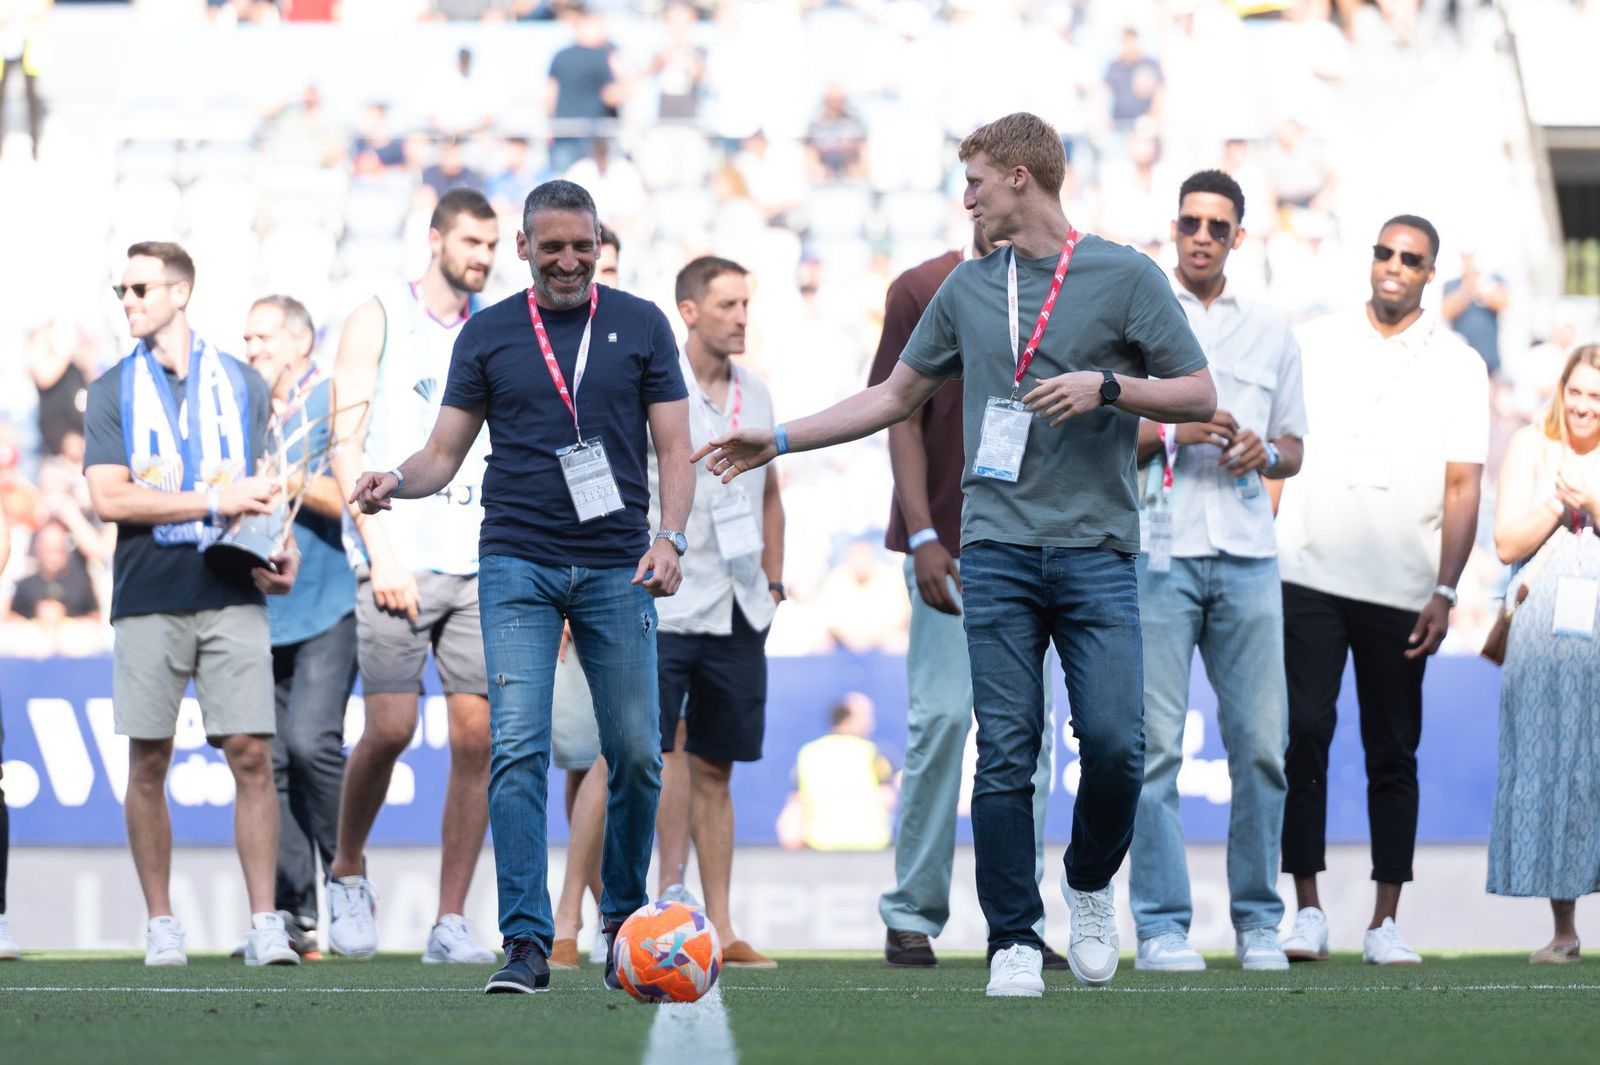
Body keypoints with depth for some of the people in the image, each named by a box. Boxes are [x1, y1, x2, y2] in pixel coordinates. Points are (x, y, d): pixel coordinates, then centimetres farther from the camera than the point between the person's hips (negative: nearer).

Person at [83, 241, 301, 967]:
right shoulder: (113, 391, 8)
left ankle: (264, 923, -5)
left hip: (233, 598, 0)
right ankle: (161, 925, 10)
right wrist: (216, 501, -9)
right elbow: (110, 499, -4)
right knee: (148, 763, 1)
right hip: (148, 600, 0)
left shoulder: (242, 385, 12)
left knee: (251, 754, -7)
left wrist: (282, 547, -1)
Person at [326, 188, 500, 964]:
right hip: (401, 562, -4)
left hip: (483, 567, 4)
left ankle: (451, 921, 1)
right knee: (390, 727, -11)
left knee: (477, 737, -4)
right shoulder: (379, 320, 4)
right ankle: (346, 872, 15)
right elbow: (347, 446, -2)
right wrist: (381, 555, -11)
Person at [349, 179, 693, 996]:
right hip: (518, 565, 0)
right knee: (518, 749, -12)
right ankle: (526, 943, -13)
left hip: (616, 568, 1)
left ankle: (623, 920, 23)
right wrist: (397, 481, -13)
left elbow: (674, 446, 5)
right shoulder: (488, 333, 7)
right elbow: (446, 451, 8)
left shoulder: (640, 325, 6)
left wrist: (670, 537, -10)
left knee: (635, 753, 2)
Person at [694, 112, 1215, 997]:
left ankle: (1090, 886, 16)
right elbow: (897, 395, 23)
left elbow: (1199, 396, 2)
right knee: (1005, 752, -4)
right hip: (997, 550, 3)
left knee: (1115, 743, -10)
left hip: (1096, 551, -3)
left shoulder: (1125, 277, 2)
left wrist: (1106, 387, -13)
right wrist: (779, 441, 19)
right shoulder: (967, 289, 14)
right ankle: (1014, 940, 2)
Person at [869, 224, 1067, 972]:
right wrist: (923, 535, -12)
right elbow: (901, 418, -2)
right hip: (946, 545, -4)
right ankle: (913, 915, 1)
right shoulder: (922, 291, 1)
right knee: (942, 713, -9)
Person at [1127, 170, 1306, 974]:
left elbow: (1294, 448, 20)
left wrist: (1265, 451, -2)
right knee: (1156, 743, -6)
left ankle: (1257, 920, 9)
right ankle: (1160, 926, -2)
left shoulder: (1271, 331, 17)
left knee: (1262, 742, -1)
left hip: (1246, 553, 3)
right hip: (1158, 552, -3)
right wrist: (1171, 432, -11)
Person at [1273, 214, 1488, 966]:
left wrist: (1444, 592, -5)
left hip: (1400, 589, 0)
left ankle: (1385, 923, 7)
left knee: (1393, 754, 3)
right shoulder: (1314, 344, 9)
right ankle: (1307, 911, -4)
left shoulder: (1458, 365, 6)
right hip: (1309, 575, 0)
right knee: (1303, 734, -8)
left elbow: (1462, 487, 4)